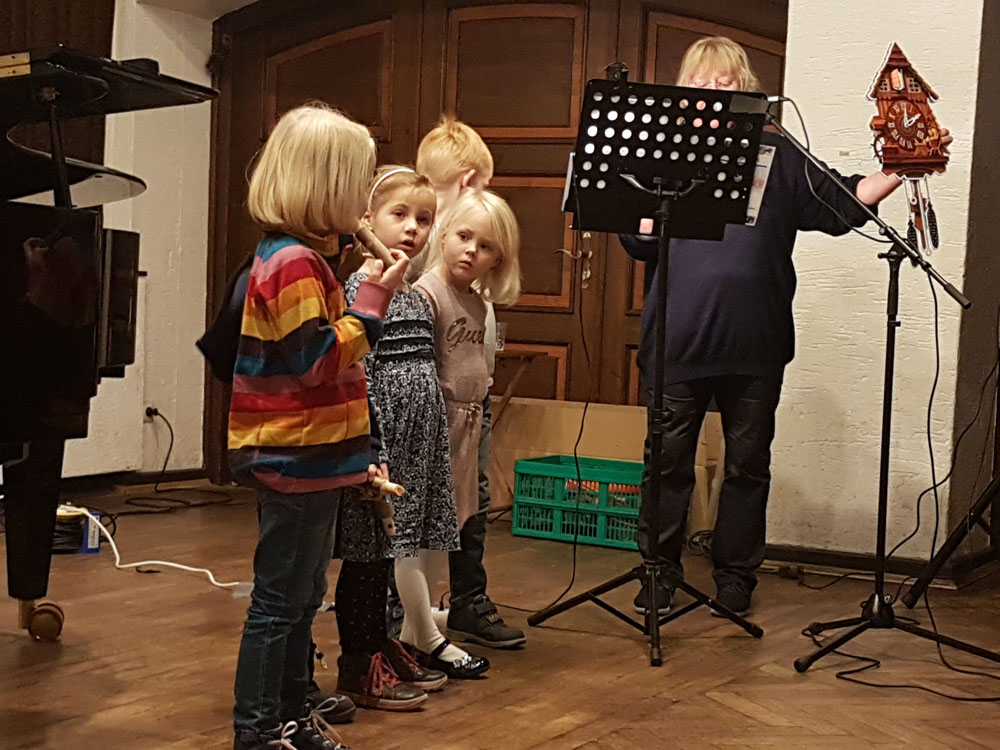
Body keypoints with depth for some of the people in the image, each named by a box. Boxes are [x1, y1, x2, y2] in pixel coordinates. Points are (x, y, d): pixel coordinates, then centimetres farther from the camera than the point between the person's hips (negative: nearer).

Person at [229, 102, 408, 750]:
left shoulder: (295, 255, 15)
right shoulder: (295, 263, -17)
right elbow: (322, 361, -23)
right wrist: (372, 300, -18)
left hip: (308, 459, 10)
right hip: (297, 460, -10)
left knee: (302, 598, 17)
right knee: (280, 601, -2)